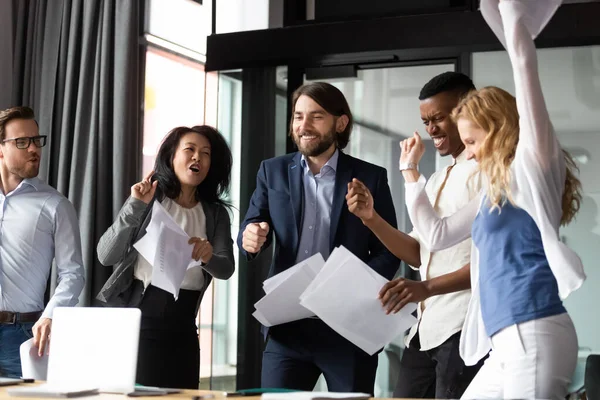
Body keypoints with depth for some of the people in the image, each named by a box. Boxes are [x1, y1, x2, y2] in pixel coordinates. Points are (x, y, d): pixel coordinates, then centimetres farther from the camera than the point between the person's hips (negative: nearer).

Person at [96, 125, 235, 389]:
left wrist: (208, 257, -25)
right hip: (140, 313, -3)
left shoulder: (215, 213, 9)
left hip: (183, 321, 3)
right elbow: (106, 256, -10)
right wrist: (135, 206, -20)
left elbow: (226, 269, -3)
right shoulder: (149, 200, -1)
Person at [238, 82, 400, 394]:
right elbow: (249, 230, 6)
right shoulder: (273, 172, 9)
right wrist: (250, 239, -18)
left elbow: (388, 250, 2)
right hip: (287, 324, 2)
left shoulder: (371, 177, 3)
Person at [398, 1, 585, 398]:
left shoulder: (532, 167, -1)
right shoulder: (496, 188, 21)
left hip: (534, 337, -9)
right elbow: (436, 234, 29)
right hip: (510, 343, 9)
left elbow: (525, 64, -8)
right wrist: (412, 171, 28)